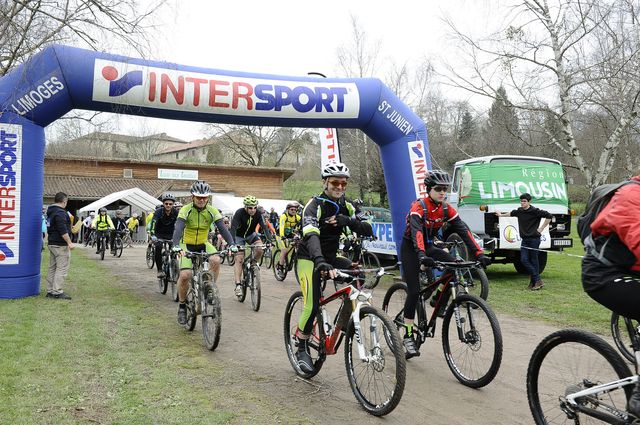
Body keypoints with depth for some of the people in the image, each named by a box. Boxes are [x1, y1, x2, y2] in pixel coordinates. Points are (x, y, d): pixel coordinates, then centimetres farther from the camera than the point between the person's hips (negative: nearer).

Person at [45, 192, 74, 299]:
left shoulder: (50, 212, 15)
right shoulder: (60, 213, -16)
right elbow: (63, 230, -23)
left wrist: (69, 228, 28)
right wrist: (69, 242, -20)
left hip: (51, 243, 10)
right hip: (61, 245, -10)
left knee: (52, 268, 13)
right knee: (62, 268, -6)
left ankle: (50, 291, 18)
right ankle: (57, 292, -6)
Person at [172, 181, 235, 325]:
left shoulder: (212, 211, -9)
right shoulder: (186, 210, -15)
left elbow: (223, 228, -16)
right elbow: (178, 228, -28)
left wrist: (232, 244, -33)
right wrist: (176, 245, -46)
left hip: (204, 245, 2)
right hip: (187, 245, -2)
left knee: (216, 260, -30)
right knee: (185, 275, -21)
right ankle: (182, 305, 3)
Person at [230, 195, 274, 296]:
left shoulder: (258, 214, -20)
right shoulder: (239, 213, -30)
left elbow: (264, 227, -25)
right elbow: (233, 228, -38)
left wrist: (269, 240, -40)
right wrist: (233, 244, -51)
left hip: (251, 235, 3)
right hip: (239, 236, -3)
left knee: (260, 249, -24)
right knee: (239, 259, -12)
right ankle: (238, 285, -11)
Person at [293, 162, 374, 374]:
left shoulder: (345, 206, 0)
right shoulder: (314, 205, -19)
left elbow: (368, 230, -7)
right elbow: (311, 235, -38)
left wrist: (348, 221, -27)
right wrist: (320, 261, -56)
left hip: (330, 257, 6)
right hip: (310, 259, -6)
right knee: (312, 305, -19)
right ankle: (302, 349, 3)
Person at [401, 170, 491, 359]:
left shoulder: (446, 208, -6)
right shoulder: (418, 207, -23)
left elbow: (463, 230, -13)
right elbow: (416, 232, -39)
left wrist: (479, 254, -24)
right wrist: (422, 256, -55)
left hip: (430, 246, 5)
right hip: (410, 248, -5)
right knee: (414, 290, -13)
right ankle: (408, 336, -3)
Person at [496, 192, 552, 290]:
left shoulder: (535, 211, -11)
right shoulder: (519, 211, 9)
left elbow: (549, 216, -11)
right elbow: (511, 213, 31)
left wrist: (541, 228, -9)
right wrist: (501, 215, 44)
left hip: (534, 239, -6)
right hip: (524, 239, 6)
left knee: (533, 260, -3)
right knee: (524, 260, -2)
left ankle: (537, 280, 5)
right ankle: (536, 280, 4)